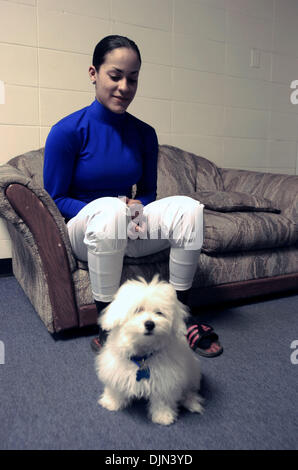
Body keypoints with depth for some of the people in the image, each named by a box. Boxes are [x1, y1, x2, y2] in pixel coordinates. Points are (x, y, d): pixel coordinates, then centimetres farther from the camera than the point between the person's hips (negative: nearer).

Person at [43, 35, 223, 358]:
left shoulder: (144, 134, 3)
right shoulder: (68, 131, -10)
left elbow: (148, 193, 12)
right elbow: (54, 199, -9)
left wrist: (137, 209, -13)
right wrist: (115, 211, -21)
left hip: (129, 233, 4)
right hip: (83, 231, -4)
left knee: (188, 207, -20)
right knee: (107, 209, -38)